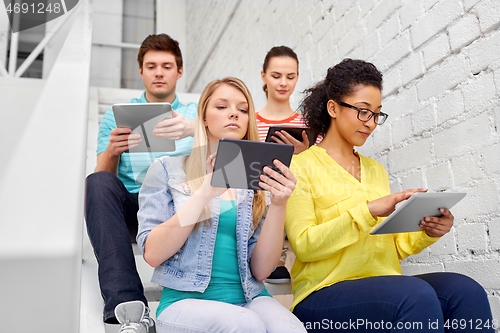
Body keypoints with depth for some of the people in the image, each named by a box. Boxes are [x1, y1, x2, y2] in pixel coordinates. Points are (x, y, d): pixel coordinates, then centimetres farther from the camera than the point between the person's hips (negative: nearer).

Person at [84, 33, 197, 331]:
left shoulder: (195, 113, 17)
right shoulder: (117, 115, 20)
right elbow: (104, 176, 10)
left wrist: (195, 129, -27)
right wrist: (111, 152, -16)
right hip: (131, 208, 1)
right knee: (98, 183, -30)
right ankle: (125, 303, -41)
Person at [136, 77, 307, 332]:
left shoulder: (259, 180, 10)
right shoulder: (167, 168, 5)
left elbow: (260, 270, 2)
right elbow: (152, 254, -7)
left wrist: (278, 205, -12)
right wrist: (205, 193, -16)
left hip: (249, 300, 2)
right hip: (185, 300, -1)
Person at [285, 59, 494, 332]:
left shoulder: (376, 170, 20)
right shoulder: (301, 166, 1)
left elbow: (394, 248, 17)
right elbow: (303, 245, -11)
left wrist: (427, 232, -4)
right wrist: (369, 210, -18)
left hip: (384, 288, 6)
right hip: (325, 293, -5)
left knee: (465, 291, -21)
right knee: (417, 294, -32)